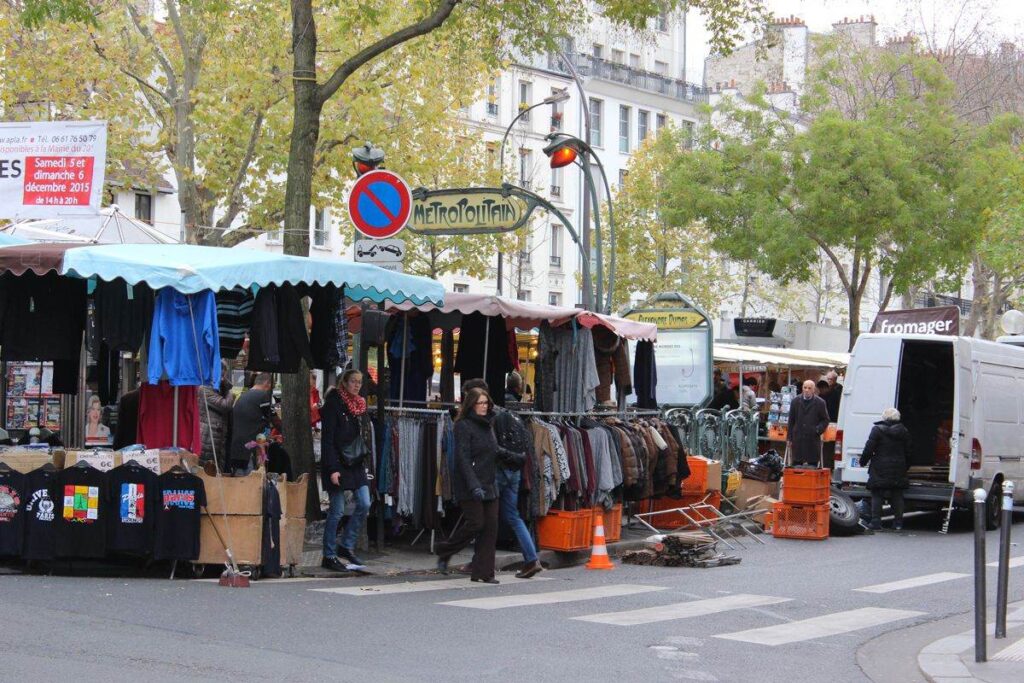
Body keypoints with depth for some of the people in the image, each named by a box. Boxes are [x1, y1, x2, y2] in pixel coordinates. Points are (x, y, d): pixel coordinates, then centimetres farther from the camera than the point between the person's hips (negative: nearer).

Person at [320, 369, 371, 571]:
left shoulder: (359, 405, 14)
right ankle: (329, 556, 5)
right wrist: (332, 469, -19)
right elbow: (327, 439, -14)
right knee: (337, 511, -4)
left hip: (355, 463, 7)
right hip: (337, 463, -7)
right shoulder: (333, 403, -10)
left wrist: (363, 459, 12)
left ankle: (347, 546, 13)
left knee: (364, 505, 0)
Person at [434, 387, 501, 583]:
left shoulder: (487, 425, 16)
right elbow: (463, 458, -16)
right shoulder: (463, 426, -8)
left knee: (491, 526, 1)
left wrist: (493, 482, 17)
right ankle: (444, 552, 12)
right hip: (469, 487, -8)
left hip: (489, 486, 8)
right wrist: (474, 485, -24)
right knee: (475, 523, -10)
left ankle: (484, 572, 4)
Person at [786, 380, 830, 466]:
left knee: (813, 465, -1)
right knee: (796, 465, 3)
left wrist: (818, 429, -11)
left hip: (813, 439, -2)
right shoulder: (795, 402, 10)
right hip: (798, 439, 2)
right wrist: (789, 438, 8)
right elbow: (791, 421, 13)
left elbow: (825, 420, 8)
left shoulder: (820, 403, 2)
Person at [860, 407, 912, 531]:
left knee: (877, 496, 1)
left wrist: (863, 461, 3)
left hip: (880, 470, -4)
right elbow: (907, 452, 11)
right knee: (897, 497, 10)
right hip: (898, 469, 4)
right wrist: (905, 468, 20)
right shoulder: (904, 431, 7)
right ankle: (898, 523, 10)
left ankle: (876, 522, -3)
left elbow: (869, 449, -11)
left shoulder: (877, 430, -8)